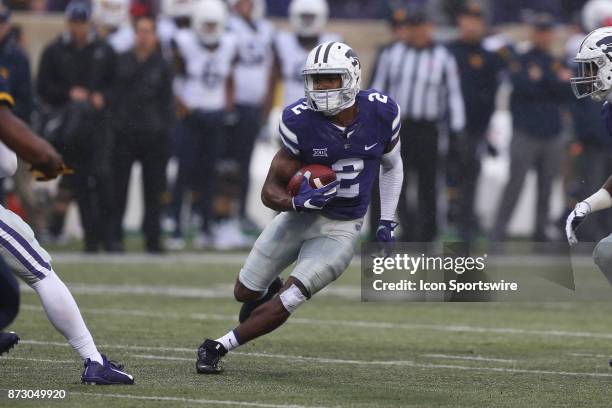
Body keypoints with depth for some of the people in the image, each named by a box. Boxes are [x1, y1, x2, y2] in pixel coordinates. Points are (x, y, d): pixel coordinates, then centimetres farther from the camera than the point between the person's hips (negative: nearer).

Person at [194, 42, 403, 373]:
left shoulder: (381, 113, -13)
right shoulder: (300, 121, -19)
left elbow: (391, 165, 10)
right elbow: (270, 190, -14)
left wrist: (387, 222, 5)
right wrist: (297, 202, -36)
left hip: (339, 230, -1)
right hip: (299, 216, 1)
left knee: (284, 305, -16)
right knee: (245, 293, 12)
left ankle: (218, 347, 0)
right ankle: (269, 289, 48)